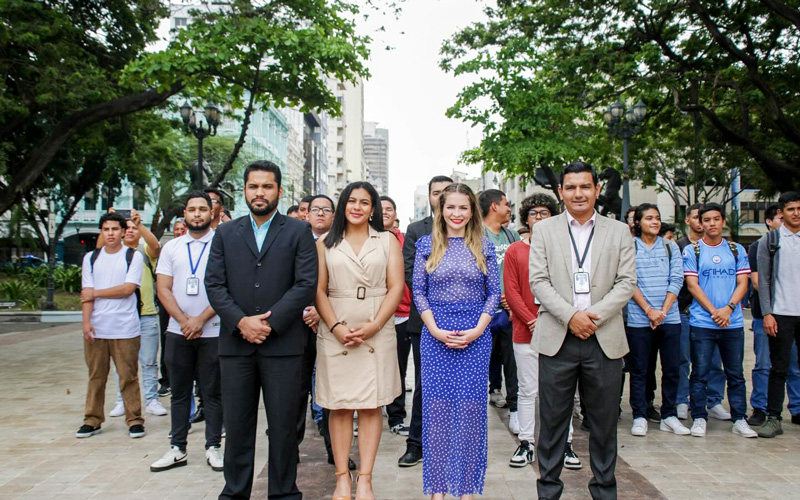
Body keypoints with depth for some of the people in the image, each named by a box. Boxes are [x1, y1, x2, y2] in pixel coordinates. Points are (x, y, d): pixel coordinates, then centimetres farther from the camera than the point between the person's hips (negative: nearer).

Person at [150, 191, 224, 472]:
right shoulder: (171, 247, 9)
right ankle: (177, 448, 20)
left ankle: (213, 447, 16)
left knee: (212, 392, 5)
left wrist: (200, 320, -12)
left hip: (212, 331, -3)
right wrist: (184, 321, -8)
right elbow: (163, 289, 4)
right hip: (178, 332, 3)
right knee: (179, 392, 10)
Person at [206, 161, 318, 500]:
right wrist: (241, 322, -10)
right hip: (235, 342, 2)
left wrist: (270, 322, -13)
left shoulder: (298, 232, 4)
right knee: (237, 423, 9)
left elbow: (306, 284, -6)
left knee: (283, 424, 5)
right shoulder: (226, 233, 12)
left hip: (283, 343, -2)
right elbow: (214, 284, 4)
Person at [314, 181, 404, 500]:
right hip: (335, 332, 1)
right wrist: (336, 327, -11)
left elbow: (396, 287, 1)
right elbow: (319, 290, 4)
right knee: (339, 406, 2)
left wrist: (373, 325, -12)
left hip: (378, 330, 0)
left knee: (371, 405, 1)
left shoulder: (387, 241, 9)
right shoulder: (326, 244, 11)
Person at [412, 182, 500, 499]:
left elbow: (494, 292, 4)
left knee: (470, 407, 3)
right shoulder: (427, 244, 5)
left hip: (475, 336, 0)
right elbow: (419, 291, 3)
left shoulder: (484, 246, 6)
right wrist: (436, 330, -8)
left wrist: (477, 331, -9)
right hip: (435, 335, 0)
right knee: (436, 406, 3)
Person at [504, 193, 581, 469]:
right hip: (525, 332, 0)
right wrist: (532, 321, -11)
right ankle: (526, 444, 16)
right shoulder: (514, 251, 5)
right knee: (528, 390, 7)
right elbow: (512, 292, -1)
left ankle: (565, 444, 16)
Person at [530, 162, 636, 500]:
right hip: (557, 339, -1)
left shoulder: (619, 231, 9)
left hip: (605, 339, 1)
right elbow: (538, 281, -1)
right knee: (553, 420, 6)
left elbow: (627, 282, 1)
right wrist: (570, 315, -13)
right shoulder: (544, 230, 7)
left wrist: (594, 316, -12)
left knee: (604, 421, 9)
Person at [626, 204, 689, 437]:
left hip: (669, 318, 3)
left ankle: (669, 416, 19)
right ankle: (639, 417, 12)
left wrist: (663, 311, -8)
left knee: (671, 369, 7)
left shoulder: (671, 247, 10)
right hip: (638, 319, -3)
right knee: (638, 370, 3)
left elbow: (676, 280, 3)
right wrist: (649, 310, -13)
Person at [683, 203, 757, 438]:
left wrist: (728, 308, -11)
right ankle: (699, 418, 10)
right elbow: (692, 285, -3)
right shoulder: (691, 250, 3)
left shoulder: (737, 250, 10)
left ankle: (739, 420, 15)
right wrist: (713, 311, -12)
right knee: (700, 373, 2)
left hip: (732, 322, 2)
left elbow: (742, 283, 4)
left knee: (736, 374, 7)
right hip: (702, 322, -2)